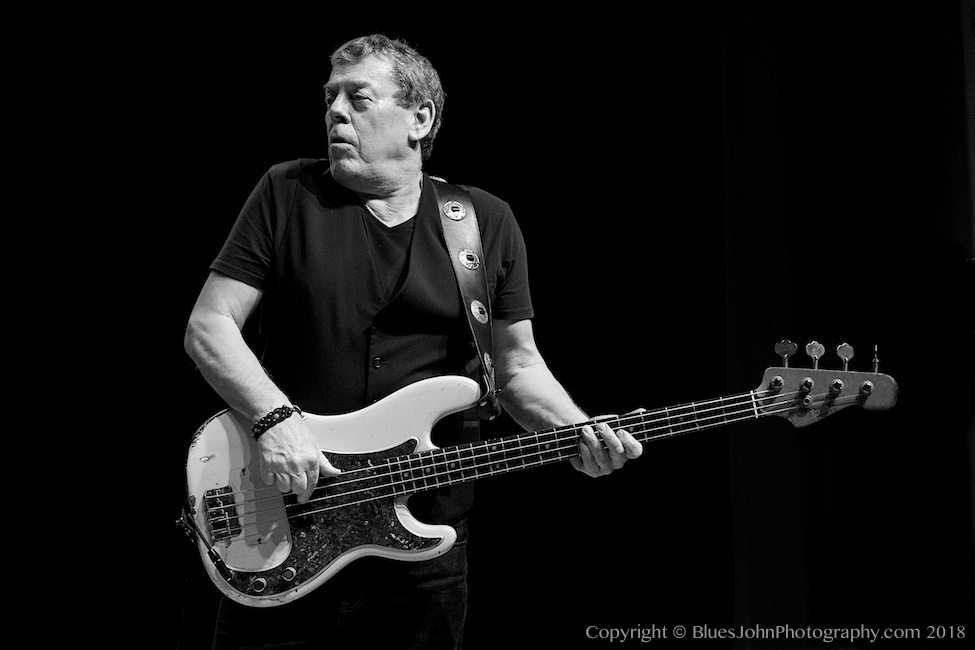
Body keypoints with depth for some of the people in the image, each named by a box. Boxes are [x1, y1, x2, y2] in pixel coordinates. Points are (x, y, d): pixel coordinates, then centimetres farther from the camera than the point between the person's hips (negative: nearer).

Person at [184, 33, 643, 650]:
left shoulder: (487, 222, 5)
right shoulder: (288, 194, 0)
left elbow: (518, 363, 8)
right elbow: (208, 326, -2)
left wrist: (581, 433, -11)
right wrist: (277, 419, -17)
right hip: (279, 513, -1)